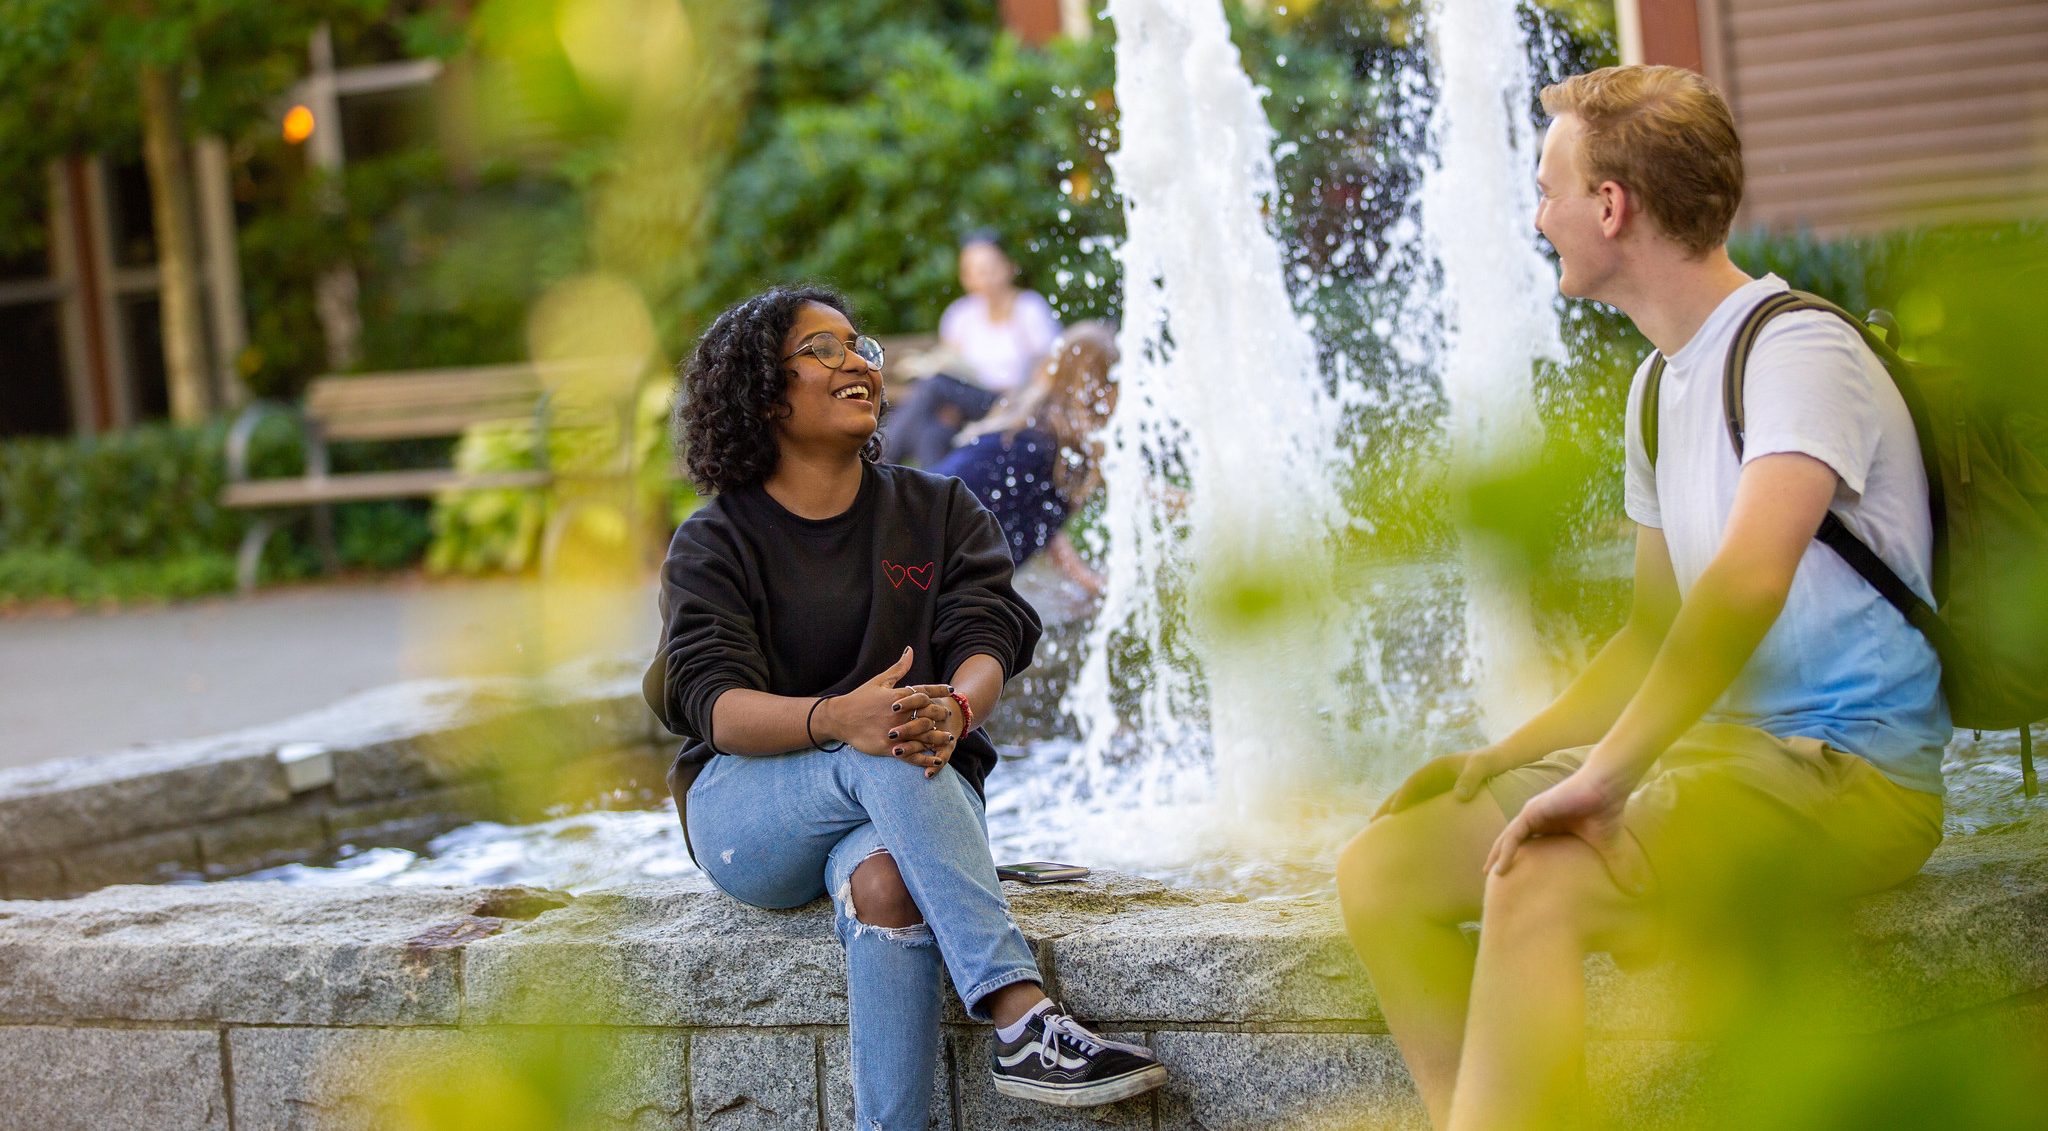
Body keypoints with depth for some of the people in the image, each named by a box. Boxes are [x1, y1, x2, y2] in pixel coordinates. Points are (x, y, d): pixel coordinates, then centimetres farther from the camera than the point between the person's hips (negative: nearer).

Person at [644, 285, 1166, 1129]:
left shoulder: (940, 513, 12)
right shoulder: (714, 544, 4)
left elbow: (988, 644, -5)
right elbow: (714, 703, -13)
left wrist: (955, 709, -33)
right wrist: (836, 719, -36)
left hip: (916, 801, 2)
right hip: (749, 819, -1)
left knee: (887, 884, -36)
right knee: (887, 764, -36)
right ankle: (1024, 1021, -46)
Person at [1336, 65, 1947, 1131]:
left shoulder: (1797, 351, -14)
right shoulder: (1661, 388, 16)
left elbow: (1748, 582, -30)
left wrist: (1606, 776, -31)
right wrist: (1500, 758, 11)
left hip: (1848, 771, -9)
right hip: (1721, 747, 9)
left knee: (1533, 885, -33)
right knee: (1380, 869, 0)